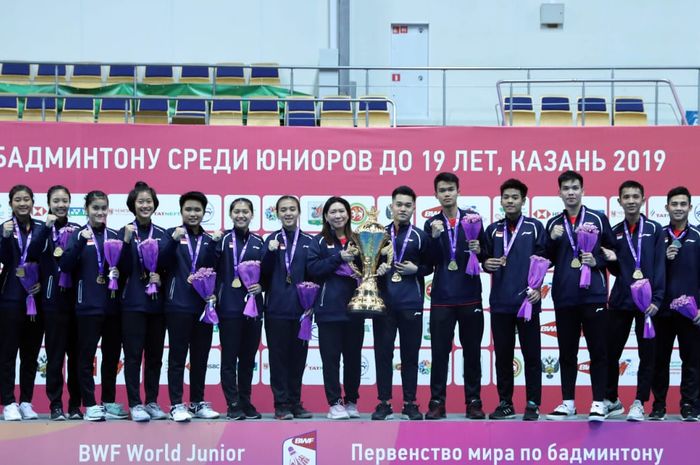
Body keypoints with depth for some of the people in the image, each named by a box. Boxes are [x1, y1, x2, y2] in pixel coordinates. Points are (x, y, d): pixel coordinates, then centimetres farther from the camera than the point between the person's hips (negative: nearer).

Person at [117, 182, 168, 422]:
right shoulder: (125, 232, -1)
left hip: (157, 301, 3)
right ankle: (135, 404, 1)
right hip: (133, 302, -3)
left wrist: (160, 276, -8)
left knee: (155, 354, 7)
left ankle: (152, 402, 15)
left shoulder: (161, 234, 9)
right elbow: (123, 269, -8)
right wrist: (127, 241, -19)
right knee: (133, 354, -3)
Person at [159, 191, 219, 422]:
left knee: (200, 357, 8)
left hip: (203, 305, 4)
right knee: (178, 356, -3)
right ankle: (176, 404, 0)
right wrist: (173, 240, -26)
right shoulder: (172, 234, 4)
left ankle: (198, 403, 17)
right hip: (179, 305, -4)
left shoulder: (209, 240, 14)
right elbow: (161, 261, -12)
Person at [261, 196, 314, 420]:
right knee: (278, 357, 1)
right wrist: (270, 252, -18)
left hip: (301, 309, 1)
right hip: (276, 308, -1)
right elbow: (264, 271, -2)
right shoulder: (272, 239, 5)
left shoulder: (309, 241, 7)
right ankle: (282, 404, 6)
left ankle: (295, 403, 15)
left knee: (298, 356, 6)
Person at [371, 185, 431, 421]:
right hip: (383, 302, 1)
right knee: (383, 352, 1)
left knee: (410, 353, 2)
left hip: (411, 303, -1)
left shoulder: (420, 237, 6)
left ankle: (410, 403, 9)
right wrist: (376, 269, -7)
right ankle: (384, 403, 8)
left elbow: (429, 267, 9)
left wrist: (415, 270, -9)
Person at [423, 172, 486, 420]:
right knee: (439, 351, 1)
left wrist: (479, 250, -19)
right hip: (442, 297, 0)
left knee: (472, 351, 5)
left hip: (470, 296, 0)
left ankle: (474, 401, 12)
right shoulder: (432, 224, 7)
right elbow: (431, 261, -3)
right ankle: (437, 401, 7)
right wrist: (435, 237, -18)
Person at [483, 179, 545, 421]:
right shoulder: (493, 230, 13)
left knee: (531, 354, 1)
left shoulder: (535, 227, 3)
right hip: (500, 301, 3)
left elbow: (542, 260, -2)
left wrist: (537, 287, -13)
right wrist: (487, 264, -8)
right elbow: (486, 260, 15)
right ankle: (505, 403, 14)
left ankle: (533, 404, 8)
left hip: (527, 300, -3)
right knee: (502, 354, 7)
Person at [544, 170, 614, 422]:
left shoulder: (598, 219, 4)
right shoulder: (553, 223, 11)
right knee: (567, 352, 8)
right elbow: (547, 260, 10)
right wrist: (552, 240, -7)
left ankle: (598, 402, 5)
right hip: (564, 297, 3)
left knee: (598, 351, -1)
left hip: (594, 295, -2)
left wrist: (597, 261, -12)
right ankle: (568, 402, 16)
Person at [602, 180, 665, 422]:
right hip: (620, 301, 3)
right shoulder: (614, 232, 10)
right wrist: (612, 261, -8)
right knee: (611, 352, 5)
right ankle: (611, 398, 20)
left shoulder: (654, 230, 2)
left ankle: (639, 402, 9)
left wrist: (656, 299, -12)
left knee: (647, 354, 1)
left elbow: (660, 267, -4)